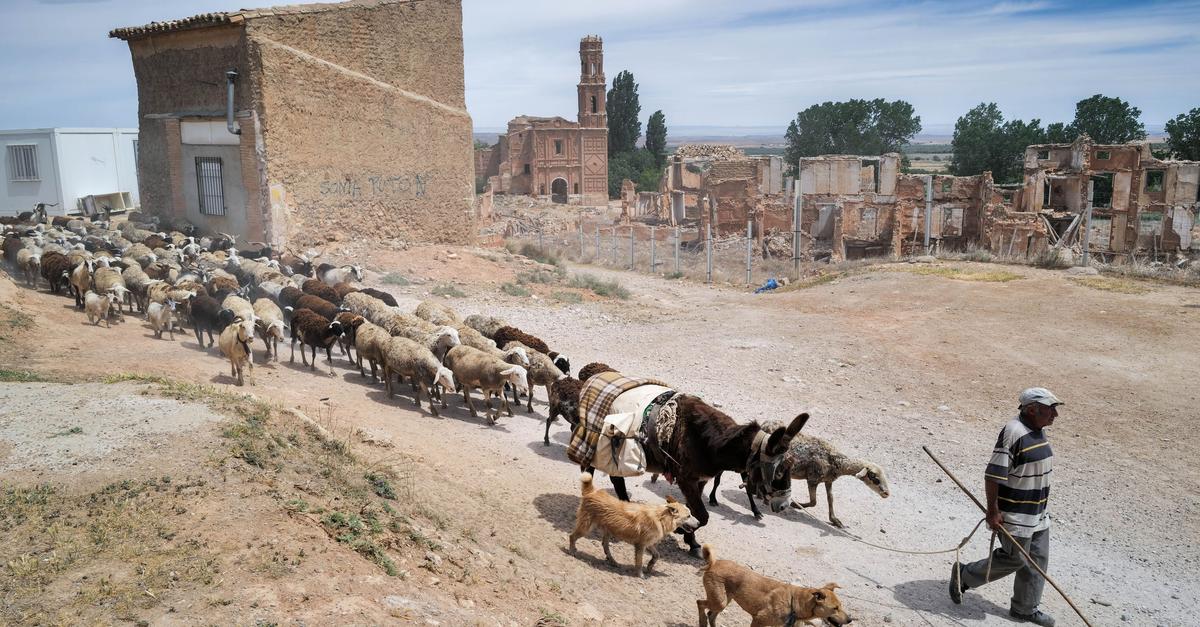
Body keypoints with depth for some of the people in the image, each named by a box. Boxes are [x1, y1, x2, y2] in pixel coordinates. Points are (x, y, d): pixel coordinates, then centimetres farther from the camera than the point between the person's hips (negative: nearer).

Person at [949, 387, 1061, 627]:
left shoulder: (1039, 431, 6)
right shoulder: (1013, 433, -24)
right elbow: (993, 475, -23)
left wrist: (1040, 506, 22)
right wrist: (993, 511, -22)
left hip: (1038, 512, 9)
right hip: (1015, 514, -9)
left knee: (1037, 559, 13)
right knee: (1015, 558, -1)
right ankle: (964, 575, 18)